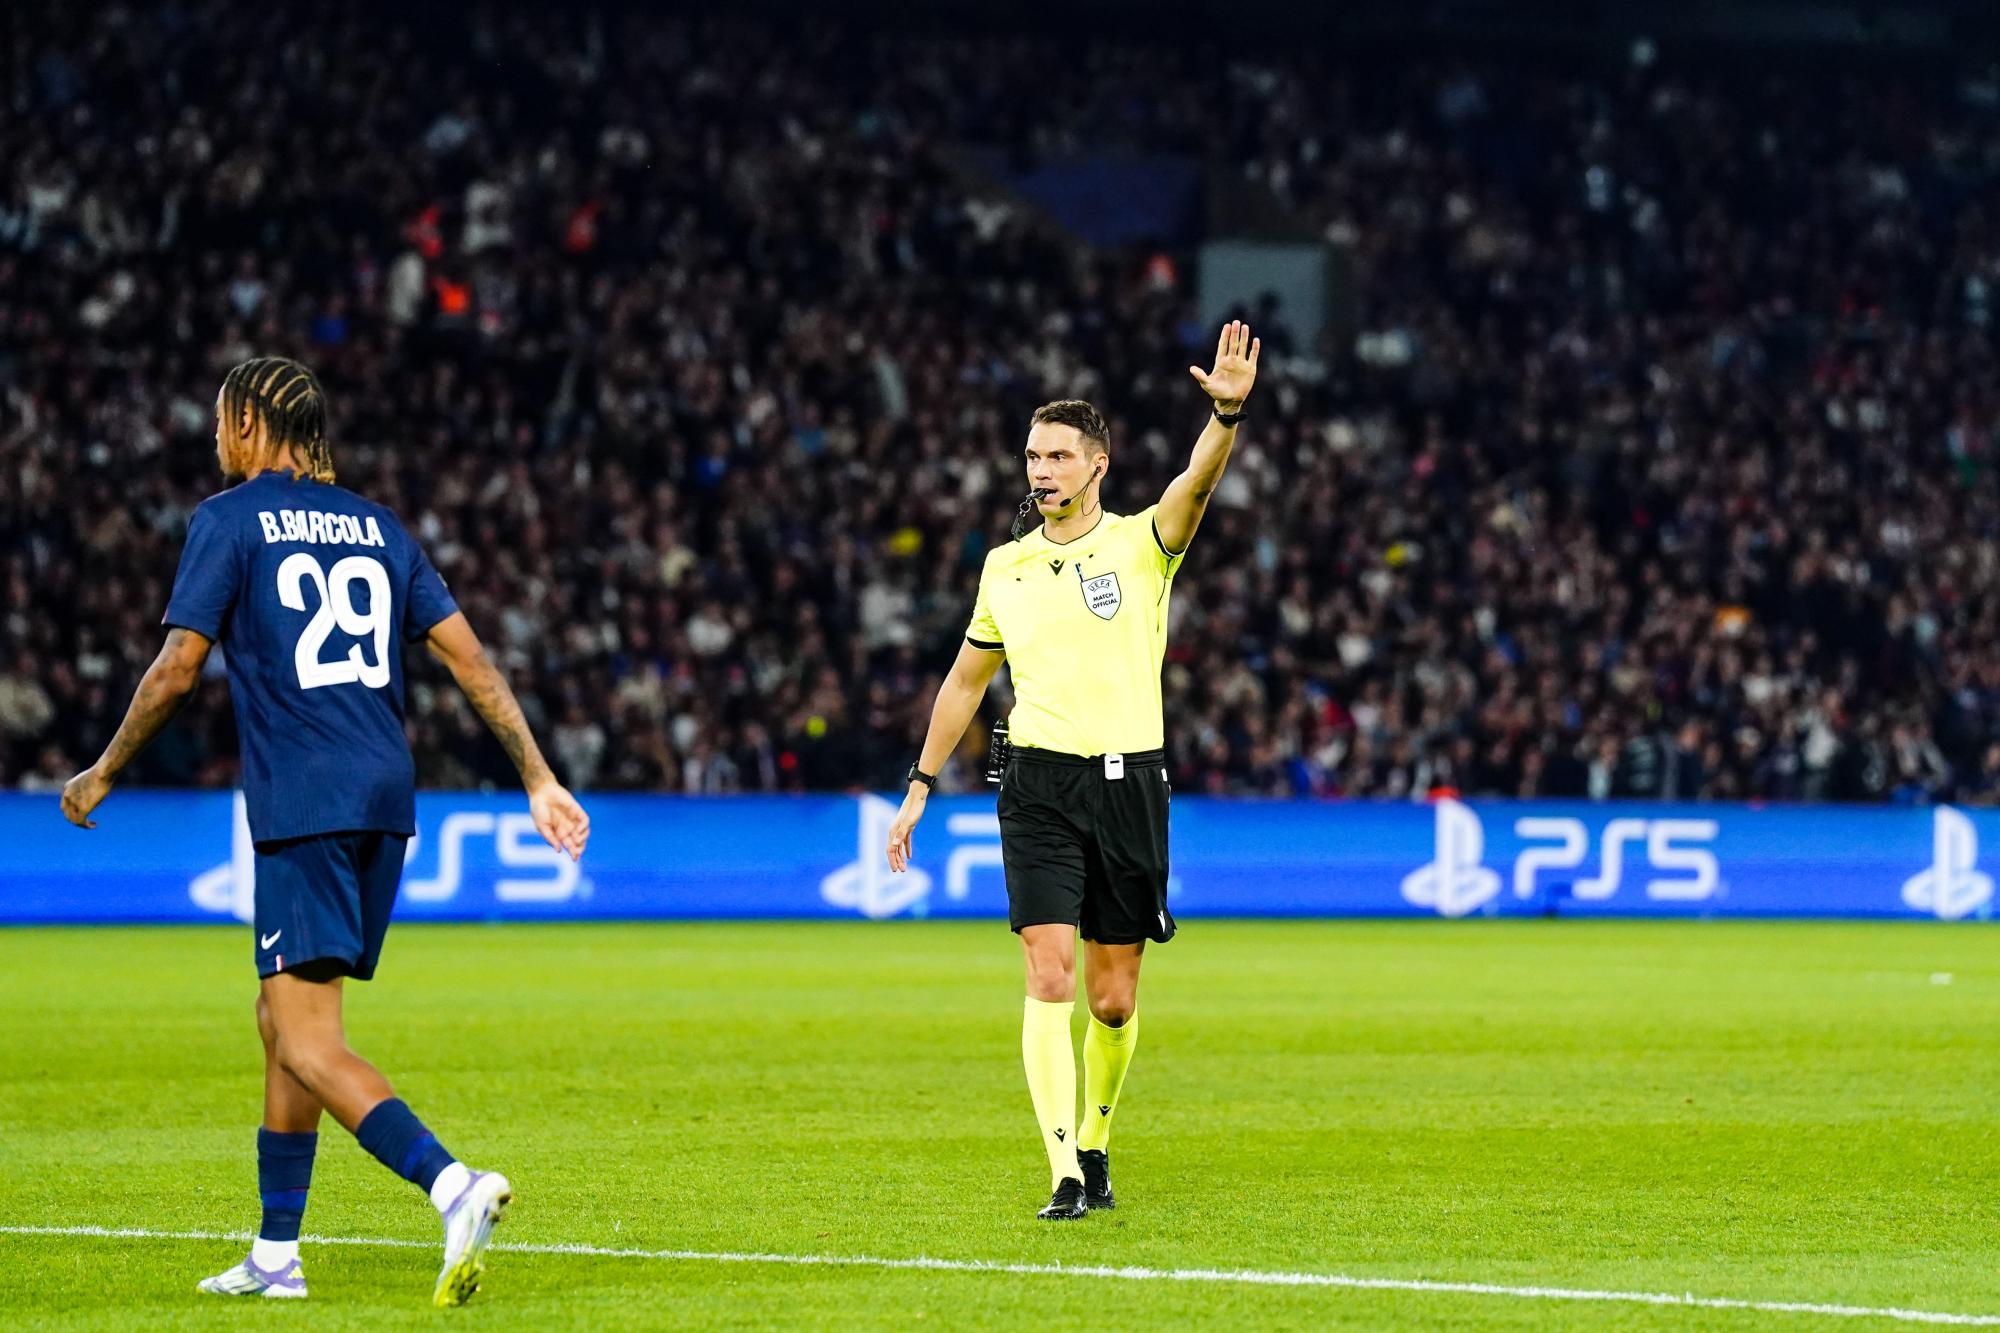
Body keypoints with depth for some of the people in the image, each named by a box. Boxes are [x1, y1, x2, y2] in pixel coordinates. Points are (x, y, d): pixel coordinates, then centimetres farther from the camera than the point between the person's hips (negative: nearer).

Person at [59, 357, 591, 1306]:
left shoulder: (228, 520, 0)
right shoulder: (375, 526, 17)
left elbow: (178, 667, -4)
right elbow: (470, 659, 12)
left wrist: (103, 774, 8)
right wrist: (539, 780, 13)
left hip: (303, 807, -7)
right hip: (384, 800, 7)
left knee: (307, 1044, -12)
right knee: (281, 1021, 18)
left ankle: (453, 1185, -33)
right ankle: (275, 1254, 21)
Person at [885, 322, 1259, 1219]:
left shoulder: (1142, 543, 0)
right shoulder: (1005, 566, 10)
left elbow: (1196, 482, -21)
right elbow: (967, 679, 21)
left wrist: (1227, 413, -40)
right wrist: (920, 785, 20)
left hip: (1129, 782, -1)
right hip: (1038, 784, 1)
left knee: (1113, 1000, 5)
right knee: (1050, 978, -12)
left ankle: (1094, 1143, 29)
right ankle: (1065, 1175, -14)